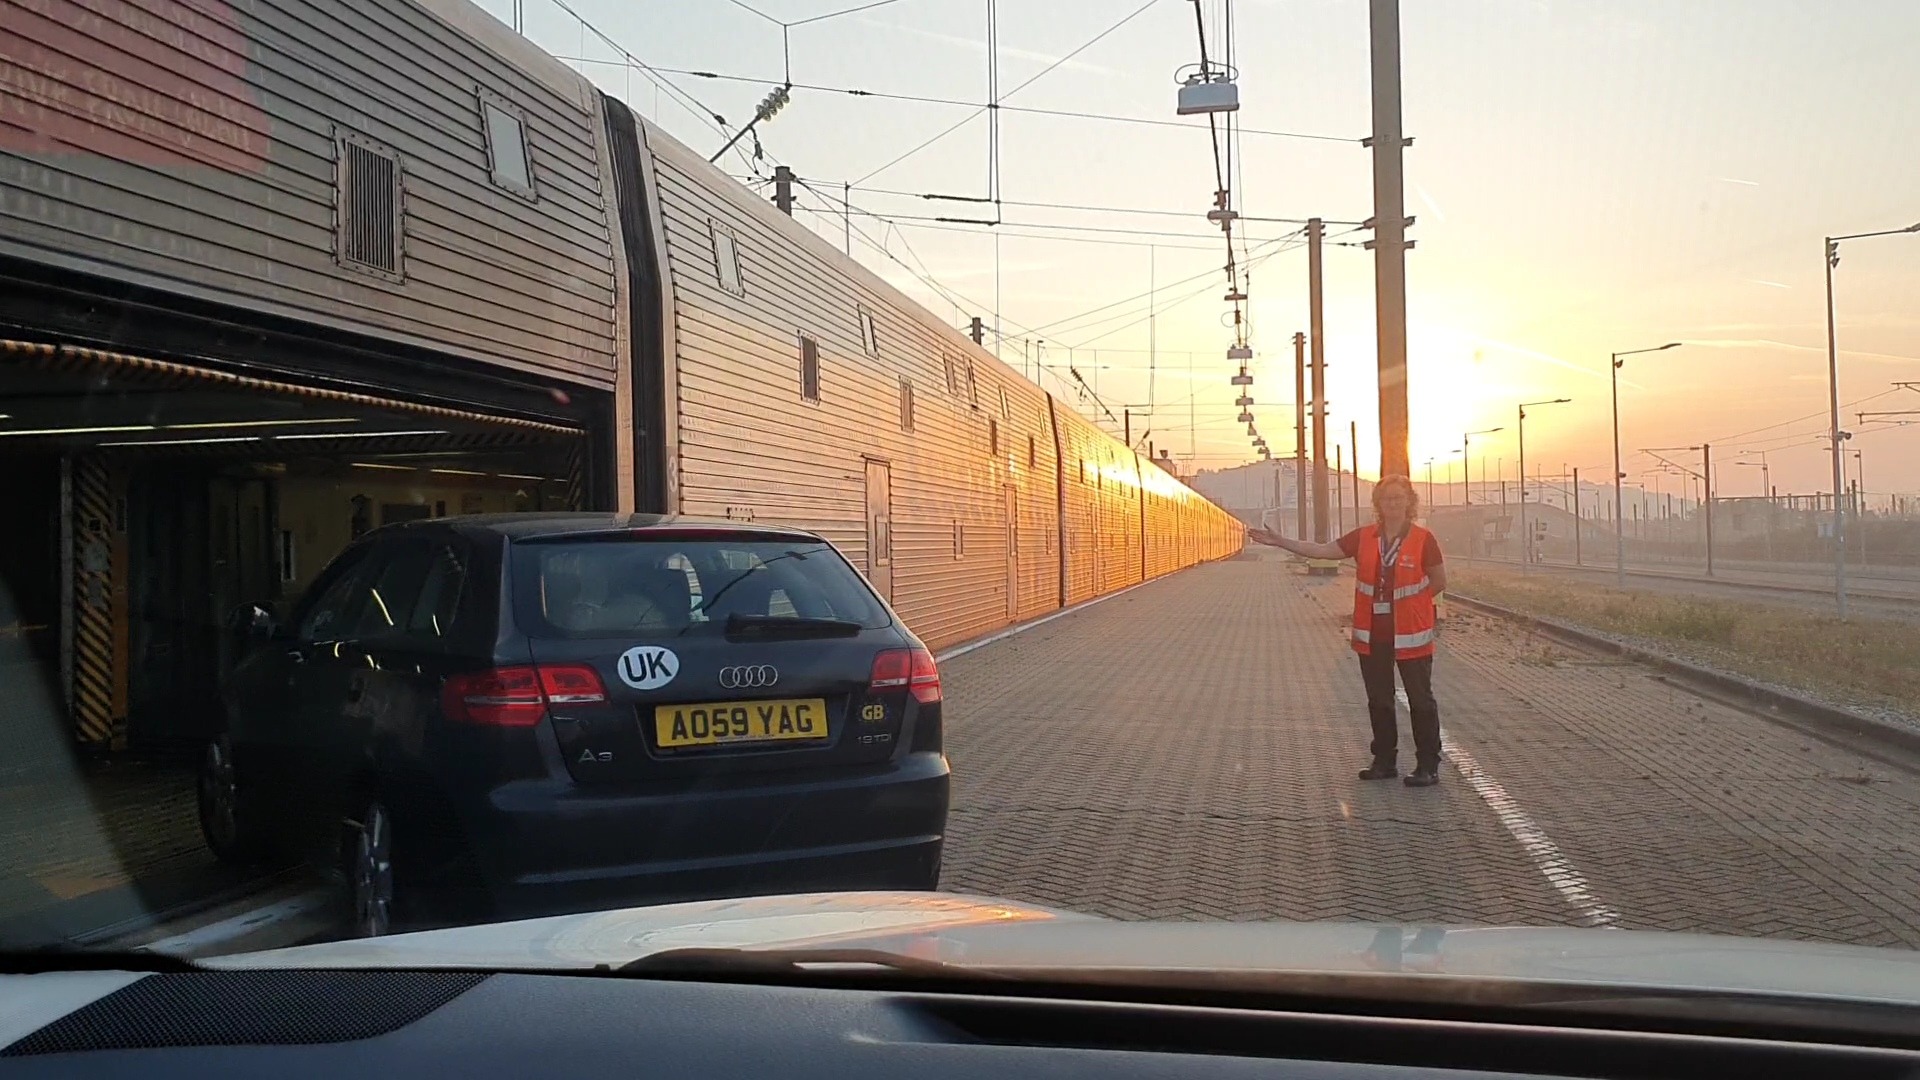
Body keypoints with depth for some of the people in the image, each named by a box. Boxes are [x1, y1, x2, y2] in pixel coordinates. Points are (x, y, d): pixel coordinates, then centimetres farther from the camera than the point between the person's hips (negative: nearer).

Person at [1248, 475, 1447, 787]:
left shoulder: (1423, 540, -8)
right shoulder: (1364, 537, 2)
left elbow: (1439, 581, 2)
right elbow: (1321, 551, 1)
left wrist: (1407, 602, -1)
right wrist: (1280, 541, -6)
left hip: (1410, 635, -4)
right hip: (1373, 635, 4)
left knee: (1421, 700, 3)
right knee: (1379, 700, 12)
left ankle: (1428, 767, 10)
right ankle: (1385, 761, 24)